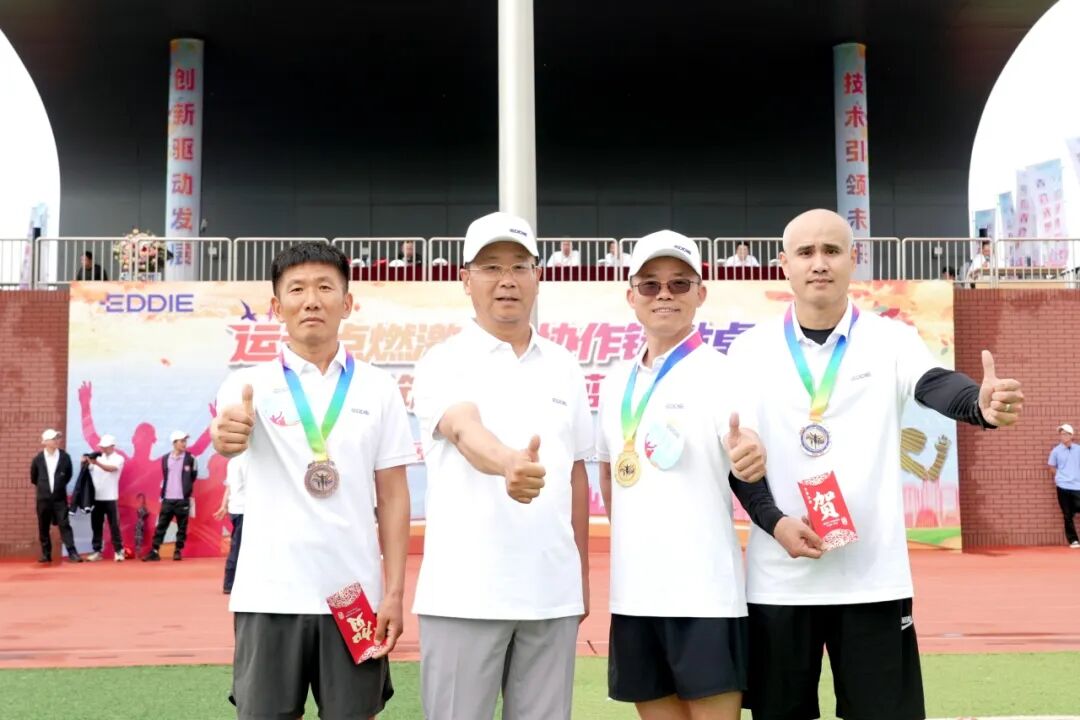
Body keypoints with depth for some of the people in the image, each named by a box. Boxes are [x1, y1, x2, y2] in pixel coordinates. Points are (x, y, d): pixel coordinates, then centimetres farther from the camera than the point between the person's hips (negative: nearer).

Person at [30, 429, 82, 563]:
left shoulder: (65, 457, -3)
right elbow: (34, 478, 13)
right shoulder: (38, 459, -3)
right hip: (43, 498, 1)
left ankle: (72, 553, -9)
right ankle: (46, 554, 16)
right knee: (43, 527, 6)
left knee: (64, 525, -6)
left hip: (60, 498, -1)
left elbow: (68, 475, 11)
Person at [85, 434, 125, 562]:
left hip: (110, 498, -4)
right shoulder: (97, 458, 11)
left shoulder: (118, 458, -1)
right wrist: (84, 463, -11)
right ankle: (97, 551, 13)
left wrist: (96, 463, -36)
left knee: (114, 525, -2)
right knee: (96, 526, 6)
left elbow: (111, 468, -20)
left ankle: (118, 551, 3)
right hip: (96, 498, 4)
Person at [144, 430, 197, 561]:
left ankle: (178, 551, 11)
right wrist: (162, 494, 14)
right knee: (161, 526, 2)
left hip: (183, 499, -2)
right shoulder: (165, 458, 7)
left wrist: (187, 492, 8)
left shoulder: (190, 459, -1)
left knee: (182, 527, 2)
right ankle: (154, 551, 3)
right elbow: (164, 477, 15)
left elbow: (193, 477, 6)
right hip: (167, 499, 2)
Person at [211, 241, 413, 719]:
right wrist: (228, 435, -45)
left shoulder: (378, 387, 5)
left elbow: (393, 496, 5)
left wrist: (395, 591, -2)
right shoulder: (250, 382, 2)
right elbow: (232, 437, -21)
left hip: (356, 593, 1)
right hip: (269, 596, -1)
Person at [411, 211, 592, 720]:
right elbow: (465, 431, -22)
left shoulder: (564, 367, 11)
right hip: (464, 594, -3)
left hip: (553, 593, 4)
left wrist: (583, 576, 14)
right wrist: (509, 464, -44)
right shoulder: (444, 364, -2)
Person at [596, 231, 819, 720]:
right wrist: (630, 538, 14)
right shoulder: (615, 383, 11)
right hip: (633, 590, 6)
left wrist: (748, 454, -42)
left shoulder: (719, 371, -5)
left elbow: (747, 446, -20)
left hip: (704, 589, -6)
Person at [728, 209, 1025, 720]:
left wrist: (982, 403, -42)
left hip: (873, 576, -1)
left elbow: (936, 385, -19)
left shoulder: (892, 339, 0)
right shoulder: (750, 349, 2)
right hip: (777, 578, 1)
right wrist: (774, 521, -17)